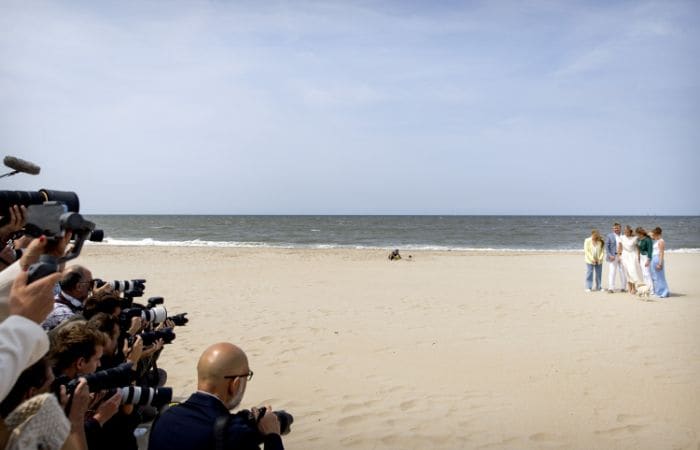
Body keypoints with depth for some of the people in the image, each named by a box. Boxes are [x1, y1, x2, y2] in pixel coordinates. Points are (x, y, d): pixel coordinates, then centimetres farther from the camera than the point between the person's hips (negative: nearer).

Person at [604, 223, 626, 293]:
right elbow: (607, 247, -2)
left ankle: (623, 287, 17)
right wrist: (610, 255, -13)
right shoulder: (609, 236, 0)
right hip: (613, 256, -3)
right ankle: (611, 288, -3)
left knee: (623, 272, 6)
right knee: (612, 272, -5)